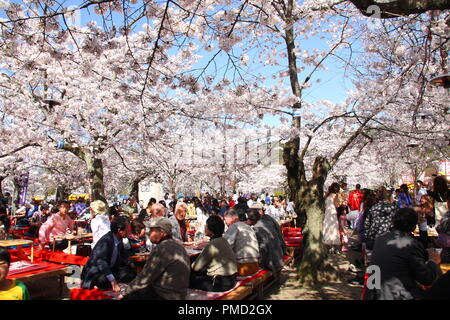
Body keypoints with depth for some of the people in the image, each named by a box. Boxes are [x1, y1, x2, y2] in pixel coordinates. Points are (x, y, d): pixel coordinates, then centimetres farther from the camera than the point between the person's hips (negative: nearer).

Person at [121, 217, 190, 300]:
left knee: (127, 296, -3)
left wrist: (125, 292, -2)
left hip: (165, 296, -9)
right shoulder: (176, 245, 7)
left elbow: (144, 278, -15)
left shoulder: (161, 249, -20)